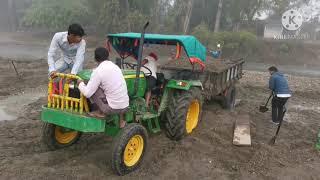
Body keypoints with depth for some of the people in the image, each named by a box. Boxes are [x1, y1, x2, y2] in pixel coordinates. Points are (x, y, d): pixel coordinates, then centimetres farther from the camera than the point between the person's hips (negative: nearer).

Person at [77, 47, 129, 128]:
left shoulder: (98, 71, -11)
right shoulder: (115, 67, 8)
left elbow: (87, 93, -10)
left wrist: (80, 84, 9)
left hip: (113, 108, -6)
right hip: (125, 106, 6)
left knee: (92, 90, -1)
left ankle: (101, 112, 12)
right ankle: (121, 119, 28)